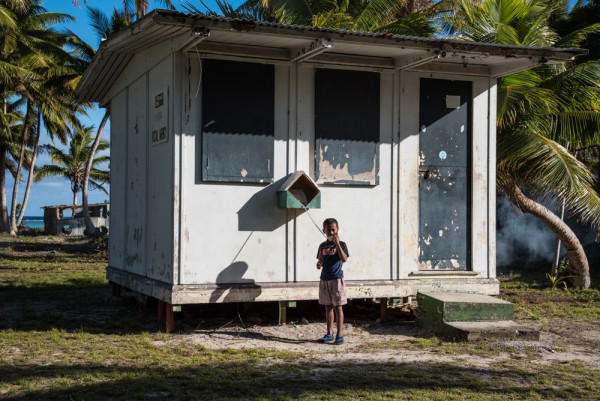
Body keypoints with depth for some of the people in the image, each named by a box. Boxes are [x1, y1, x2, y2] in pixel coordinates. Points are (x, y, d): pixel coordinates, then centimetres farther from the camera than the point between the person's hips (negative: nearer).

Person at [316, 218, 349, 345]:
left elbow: (344, 259, -21)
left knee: (337, 307, -2)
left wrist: (337, 243, -25)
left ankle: (340, 334, 2)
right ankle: (329, 333, 19)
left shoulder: (341, 244, -5)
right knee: (328, 307, 11)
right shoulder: (322, 246, 9)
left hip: (337, 279, -5)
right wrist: (318, 264, -5)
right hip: (324, 279, 5)